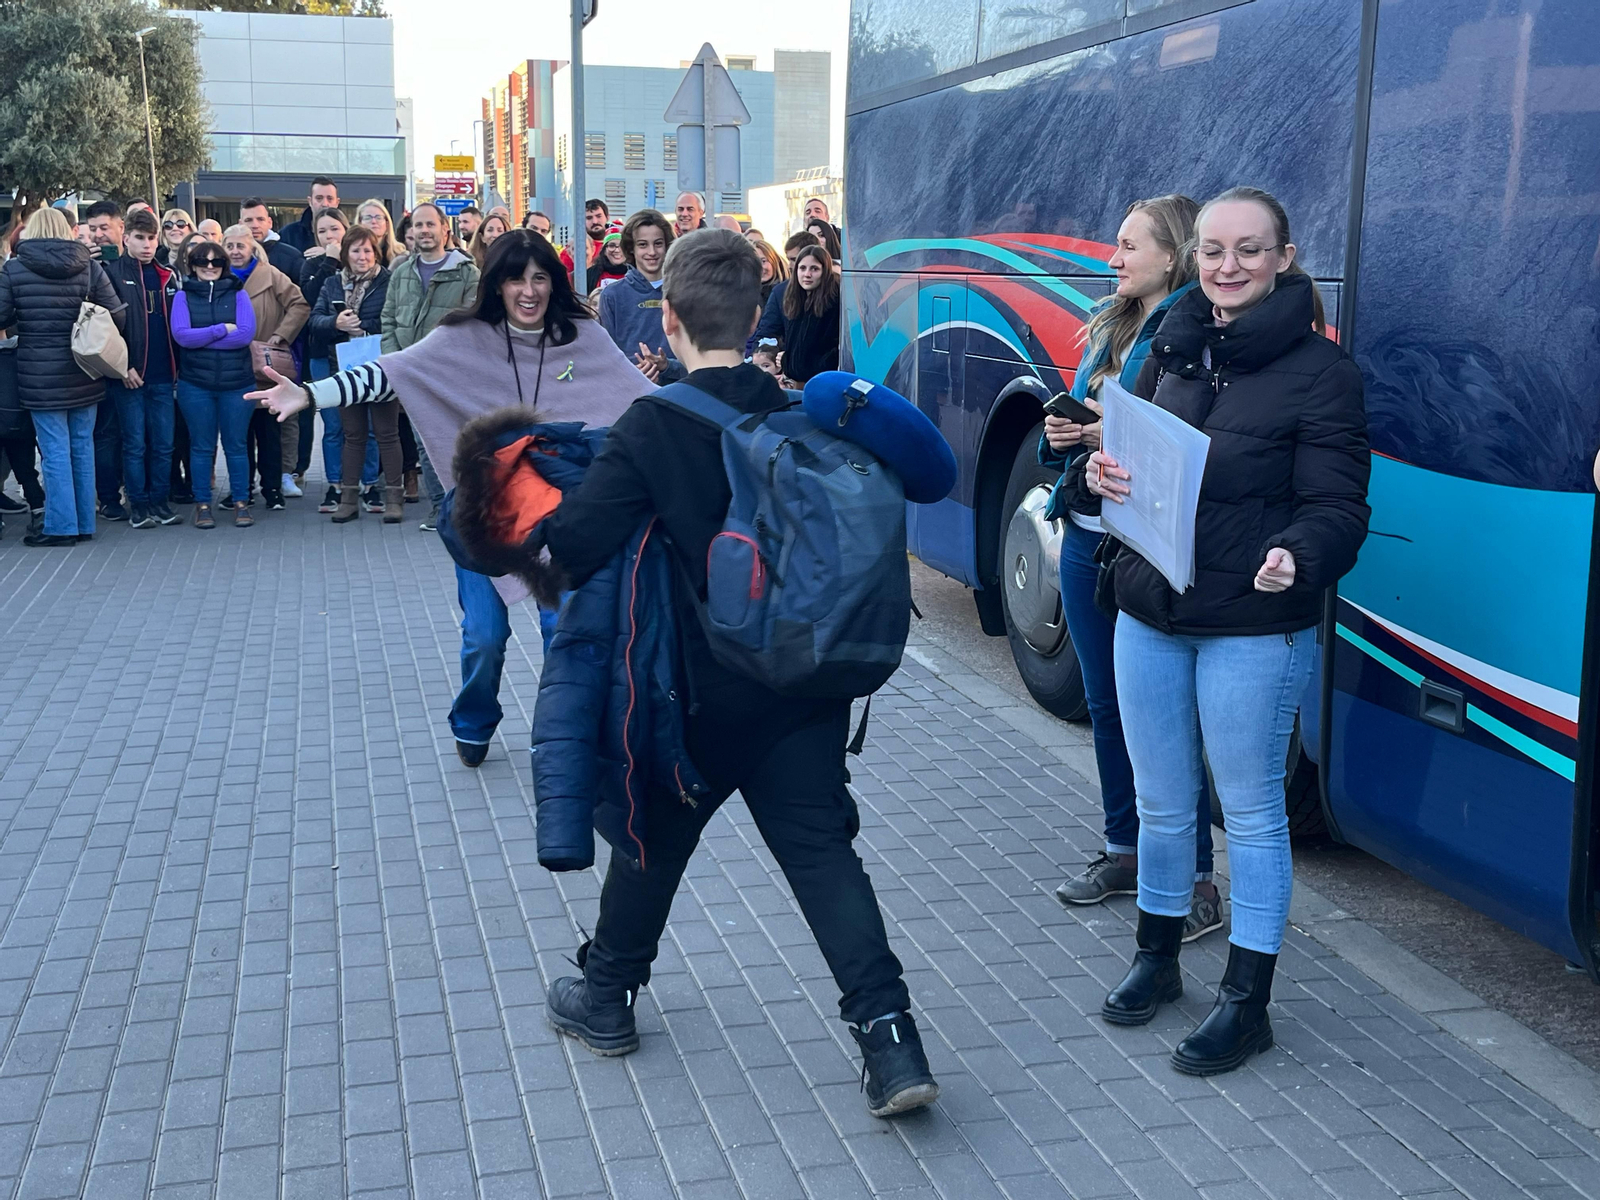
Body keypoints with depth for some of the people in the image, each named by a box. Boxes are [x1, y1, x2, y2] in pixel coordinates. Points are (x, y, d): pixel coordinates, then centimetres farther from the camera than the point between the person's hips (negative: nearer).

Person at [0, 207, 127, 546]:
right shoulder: (89, 266, -1)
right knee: (82, 446, 11)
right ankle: (84, 523, 17)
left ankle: (61, 526, 4)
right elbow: (118, 316, -5)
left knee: (55, 450, 1)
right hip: (84, 373, 2)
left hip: (39, 375, -2)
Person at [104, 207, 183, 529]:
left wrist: (177, 366, 6)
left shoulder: (168, 277, 12)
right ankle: (138, 505, 9)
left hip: (163, 376, 4)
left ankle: (159, 501, 16)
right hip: (130, 375, -4)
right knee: (135, 443, 2)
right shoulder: (113, 273, -2)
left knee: (163, 444, 7)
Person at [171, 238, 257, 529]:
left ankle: (240, 502, 14)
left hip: (237, 382, 0)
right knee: (201, 446, 6)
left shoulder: (237, 294, 4)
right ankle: (202, 504, 13)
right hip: (195, 384, 0)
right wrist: (222, 330, -10)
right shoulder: (183, 296, 4)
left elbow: (246, 333, -11)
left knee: (237, 445, 6)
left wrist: (201, 338, -10)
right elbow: (181, 335, -10)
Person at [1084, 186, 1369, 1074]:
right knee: (1161, 804, 17)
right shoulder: (1170, 351, 8)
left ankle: (1245, 1002, 19)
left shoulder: (1319, 369, -9)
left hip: (1254, 629, -5)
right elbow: (1130, 456, 16)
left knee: (1249, 811, 6)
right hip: (1148, 615, 6)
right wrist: (1100, 473, -8)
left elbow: (1337, 504, -13)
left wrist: (1298, 558, -34)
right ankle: (1156, 958, 37)